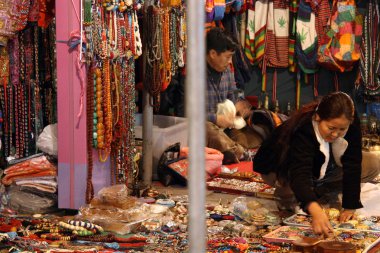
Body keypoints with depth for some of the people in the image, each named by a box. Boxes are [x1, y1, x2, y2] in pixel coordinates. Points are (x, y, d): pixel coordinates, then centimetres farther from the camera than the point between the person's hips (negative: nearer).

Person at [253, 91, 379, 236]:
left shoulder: (352, 125, -28)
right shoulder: (302, 130, -42)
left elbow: (352, 165, -28)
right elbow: (300, 174, -54)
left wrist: (350, 206, -37)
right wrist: (315, 211, -70)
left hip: (319, 170, 5)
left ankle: (318, 191, 1)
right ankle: (284, 193, -2)